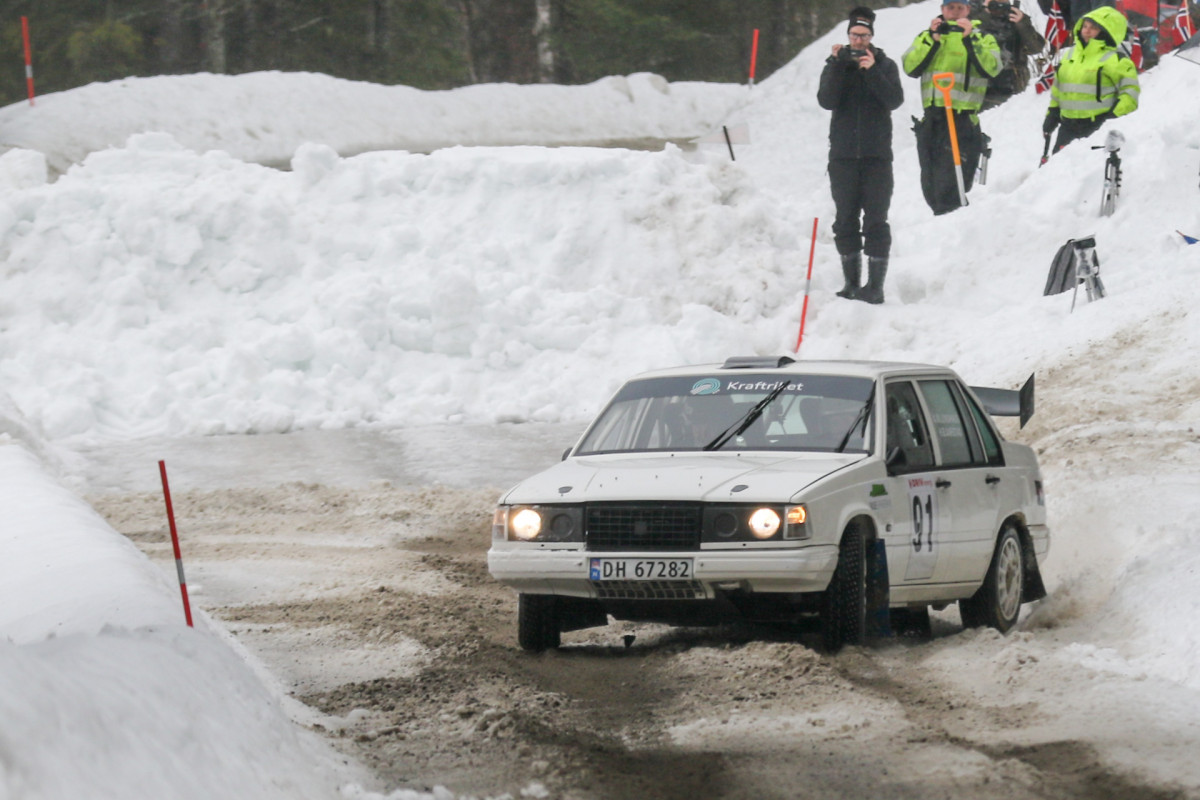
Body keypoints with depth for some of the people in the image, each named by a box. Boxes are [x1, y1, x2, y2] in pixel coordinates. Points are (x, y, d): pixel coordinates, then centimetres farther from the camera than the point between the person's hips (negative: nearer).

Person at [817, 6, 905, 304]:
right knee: (846, 221, 4)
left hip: (877, 156, -2)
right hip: (843, 155, 2)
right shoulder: (835, 65, 8)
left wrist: (872, 71, -19)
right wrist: (838, 66, -16)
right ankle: (851, 283, 11)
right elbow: (827, 101, -7)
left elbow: (894, 100, -10)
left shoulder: (885, 65, 5)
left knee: (876, 221, -5)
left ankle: (876, 285, -5)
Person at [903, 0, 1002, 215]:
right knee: (930, 185, 9)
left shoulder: (982, 38, 9)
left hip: (963, 122, -4)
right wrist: (932, 40, -9)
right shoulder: (926, 36, 17)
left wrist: (970, 40, -18)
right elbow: (910, 68, 0)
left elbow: (991, 67, -10)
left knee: (950, 185, -14)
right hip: (931, 121, 4)